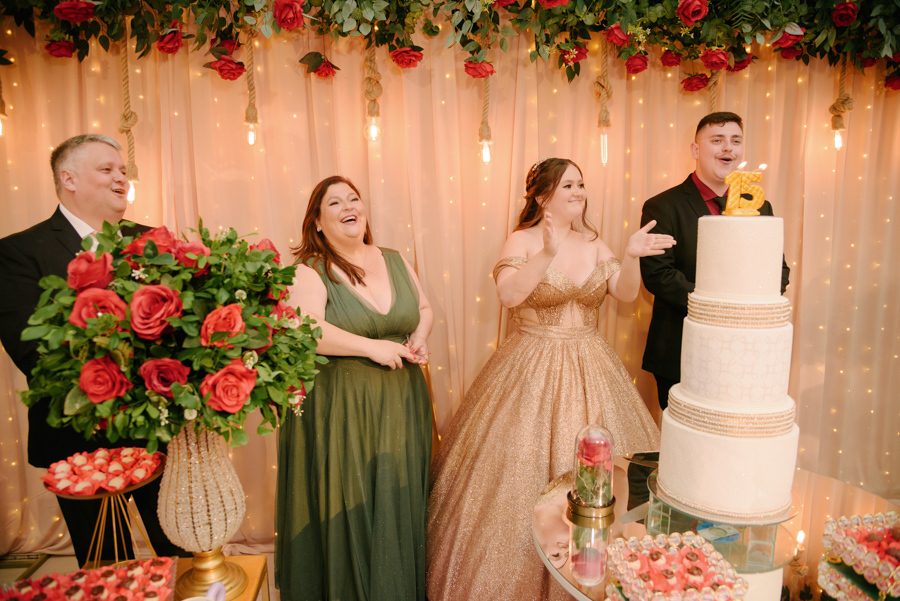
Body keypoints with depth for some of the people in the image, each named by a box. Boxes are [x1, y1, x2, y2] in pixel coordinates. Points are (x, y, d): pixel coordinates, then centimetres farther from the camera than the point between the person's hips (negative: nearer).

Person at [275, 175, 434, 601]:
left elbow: (423, 308, 20)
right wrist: (372, 346, -20)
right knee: (346, 509, 6)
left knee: (400, 502, 14)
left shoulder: (395, 261, 10)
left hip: (401, 405, 5)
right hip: (339, 409, -5)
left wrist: (419, 339, -1)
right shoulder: (309, 271, -8)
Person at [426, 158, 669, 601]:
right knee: (525, 470, 1)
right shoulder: (523, 240, -6)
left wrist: (630, 257, -19)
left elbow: (625, 294, -1)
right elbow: (507, 294, -22)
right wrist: (547, 253, -33)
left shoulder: (593, 243, 8)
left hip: (590, 369, 5)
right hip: (533, 369, -4)